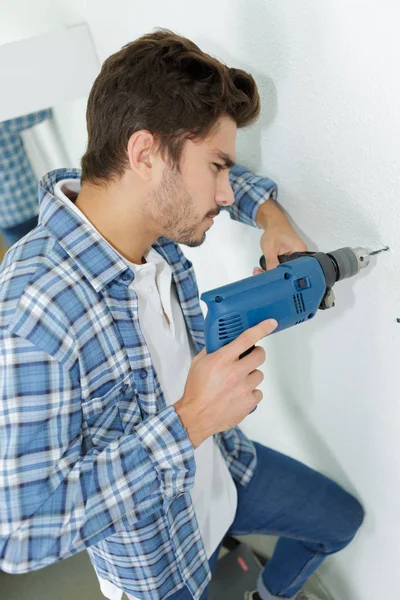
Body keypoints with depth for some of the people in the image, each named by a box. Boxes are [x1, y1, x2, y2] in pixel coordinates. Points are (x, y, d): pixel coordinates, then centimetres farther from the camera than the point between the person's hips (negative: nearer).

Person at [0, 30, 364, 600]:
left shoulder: (154, 216, -15)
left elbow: (206, 174, 9)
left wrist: (270, 216, -10)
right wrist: (188, 421, -35)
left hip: (225, 469, 7)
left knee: (342, 520, 24)